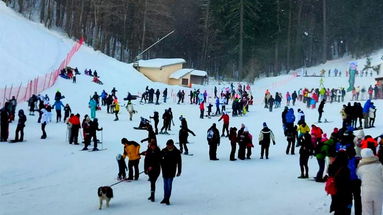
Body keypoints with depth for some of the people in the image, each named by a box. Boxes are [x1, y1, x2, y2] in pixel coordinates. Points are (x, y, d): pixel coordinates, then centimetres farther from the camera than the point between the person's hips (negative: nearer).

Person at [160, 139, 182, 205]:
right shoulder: (164, 151, -1)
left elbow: (179, 162, 1)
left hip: (172, 171, -3)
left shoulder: (177, 152, -5)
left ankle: (167, 199, -4)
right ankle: (165, 198, 19)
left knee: (169, 184, -8)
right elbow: (160, 159, 9)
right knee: (165, 184, 9)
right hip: (165, 170, 3)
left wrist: (179, 171, 0)